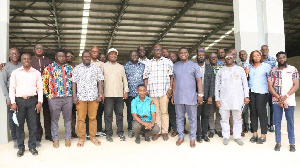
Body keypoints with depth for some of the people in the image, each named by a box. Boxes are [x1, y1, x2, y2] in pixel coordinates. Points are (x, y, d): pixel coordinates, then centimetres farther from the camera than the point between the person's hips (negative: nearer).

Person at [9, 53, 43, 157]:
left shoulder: (36, 73, 7)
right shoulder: (15, 72, 6)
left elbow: (40, 88, 6)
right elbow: (12, 88, 4)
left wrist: (39, 102, -2)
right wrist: (13, 102, -4)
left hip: (32, 100, 0)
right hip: (19, 100, 0)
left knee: (32, 124, 2)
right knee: (19, 124, 4)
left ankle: (32, 146, 14)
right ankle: (21, 147, 15)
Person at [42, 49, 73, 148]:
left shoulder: (70, 68, 10)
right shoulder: (49, 67, 3)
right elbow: (44, 81, 3)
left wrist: (72, 92, 7)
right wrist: (47, 94, 1)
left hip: (68, 97, 2)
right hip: (54, 97, -1)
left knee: (68, 118, 8)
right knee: (54, 119, 6)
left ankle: (67, 138, 19)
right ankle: (55, 139, 18)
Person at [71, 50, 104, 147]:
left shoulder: (96, 68, 9)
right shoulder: (76, 69, 7)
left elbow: (100, 82, 8)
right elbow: (74, 83, 5)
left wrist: (100, 95, 0)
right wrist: (74, 96, -2)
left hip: (93, 97, 1)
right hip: (81, 97, 0)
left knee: (93, 118, 4)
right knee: (81, 118, 2)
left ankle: (93, 137, 16)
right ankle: (81, 138, 12)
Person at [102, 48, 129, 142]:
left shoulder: (121, 67, 18)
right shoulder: (104, 66, 10)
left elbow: (124, 80, 16)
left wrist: (126, 91, 6)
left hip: (119, 94, 2)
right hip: (108, 94, -2)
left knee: (120, 114, 5)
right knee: (108, 114, -1)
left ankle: (120, 132, 14)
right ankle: (109, 134, 7)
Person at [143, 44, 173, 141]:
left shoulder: (167, 61, 10)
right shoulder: (149, 63, 16)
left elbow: (171, 76, 4)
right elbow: (145, 77, 13)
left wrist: (170, 88, -5)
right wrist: (146, 90, 3)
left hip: (164, 91, -2)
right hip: (152, 92, 2)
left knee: (164, 111, -1)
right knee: (155, 112, 5)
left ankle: (165, 132, 8)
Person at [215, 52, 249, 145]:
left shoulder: (240, 70, 9)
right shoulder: (221, 71, 8)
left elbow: (245, 84, 9)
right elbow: (217, 86, 7)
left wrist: (246, 96, 1)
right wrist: (217, 99, 0)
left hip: (237, 98, 0)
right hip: (224, 99, 0)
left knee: (237, 118, 5)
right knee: (224, 118, 4)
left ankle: (237, 137, 16)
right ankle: (226, 137, 15)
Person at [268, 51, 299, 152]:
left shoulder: (293, 70, 3)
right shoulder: (273, 71, 6)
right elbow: (270, 86, 1)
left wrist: (285, 96, -13)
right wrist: (279, 98, -9)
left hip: (289, 100, -1)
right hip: (276, 100, 1)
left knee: (290, 122, 4)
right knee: (277, 121, 5)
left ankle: (292, 143, 13)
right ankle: (278, 143, 14)